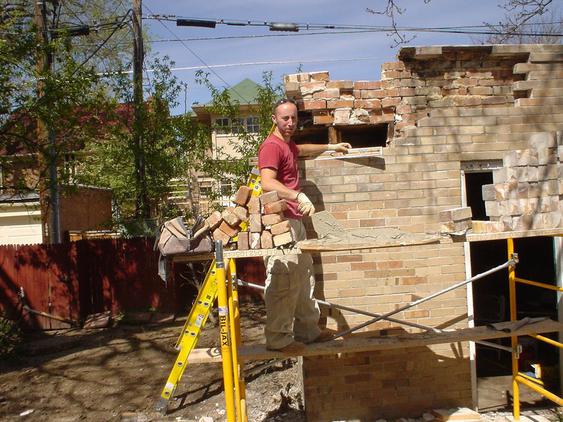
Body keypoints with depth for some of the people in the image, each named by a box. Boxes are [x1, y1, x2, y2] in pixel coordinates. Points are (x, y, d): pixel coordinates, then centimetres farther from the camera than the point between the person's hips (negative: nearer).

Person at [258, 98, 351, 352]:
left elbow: (302, 149, 47)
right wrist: (299, 196, -36)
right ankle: (278, 339, 3)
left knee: (304, 279, 13)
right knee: (284, 282, -8)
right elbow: (267, 183, -25)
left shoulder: (287, 145, 22)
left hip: (295, 221, 10)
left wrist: (331, 147, 56)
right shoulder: (272, 146, -10)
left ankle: (307, 330, 23)